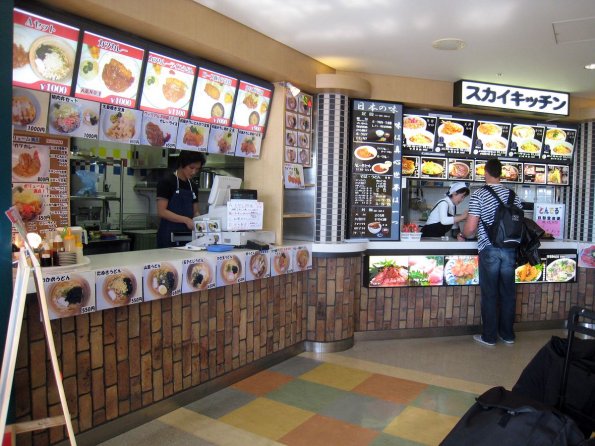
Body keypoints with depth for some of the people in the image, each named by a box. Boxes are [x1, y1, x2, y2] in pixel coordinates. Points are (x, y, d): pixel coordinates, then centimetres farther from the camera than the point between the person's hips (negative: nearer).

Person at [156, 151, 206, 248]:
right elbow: (162, 212, -12)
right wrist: (186, 220, -20)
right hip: (169, 236, -6)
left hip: (187, 235, 6)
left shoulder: (193, 187, 14)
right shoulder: (166, 182, -6)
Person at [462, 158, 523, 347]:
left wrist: (463, 235, 9)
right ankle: (507, 334, 23)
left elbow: (471, 227, -12)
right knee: (508, 292, 12)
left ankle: (489, 336, 12)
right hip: (510, 249, 5)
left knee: (489, 293, 4)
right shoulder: (513, 195, 6)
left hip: (489, 250, -4)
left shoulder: (479, 195, -8)